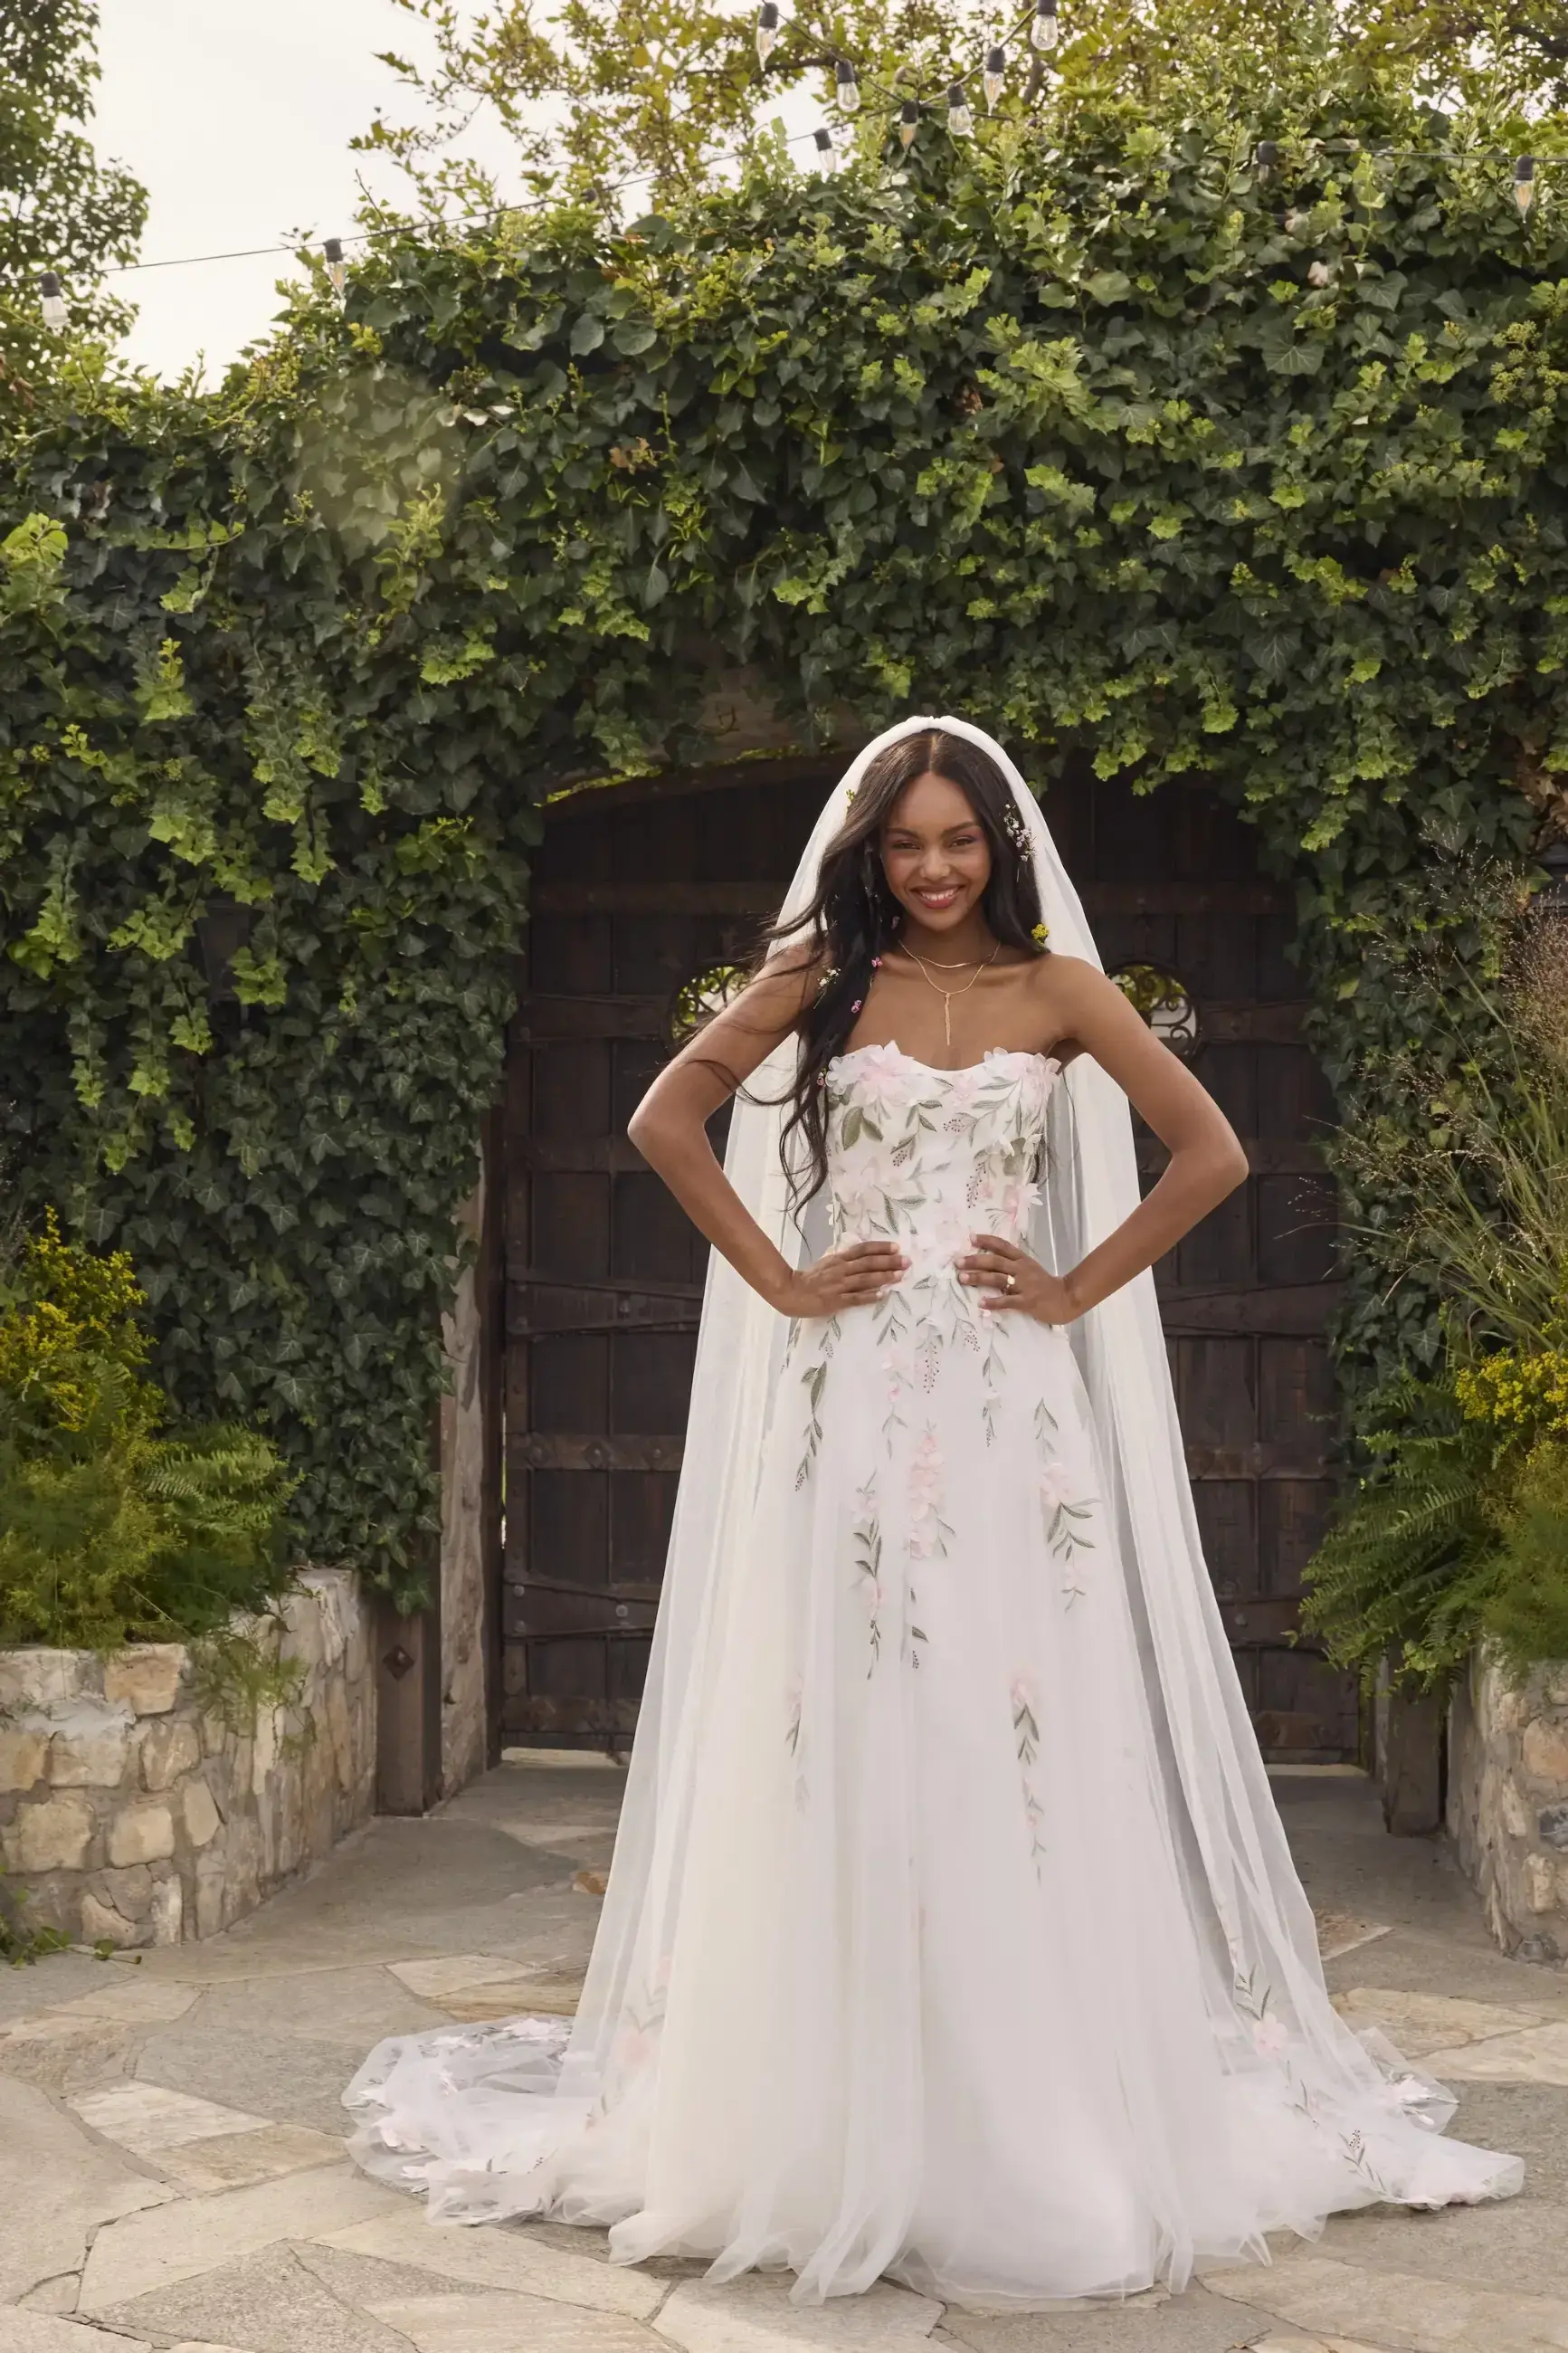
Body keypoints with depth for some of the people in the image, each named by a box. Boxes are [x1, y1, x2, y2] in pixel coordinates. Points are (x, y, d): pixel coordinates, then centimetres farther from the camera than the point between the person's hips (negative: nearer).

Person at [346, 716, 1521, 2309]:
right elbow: (665, 1121, 5)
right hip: (855, 1401, 0)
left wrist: (1078, 1290, -1)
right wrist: (779, 1282, -1)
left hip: (1013, 1405, 0)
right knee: (851, 1741, 2)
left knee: (1019, 1733, 1)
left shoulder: (1058, 991, 6)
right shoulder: (822, 978, 6)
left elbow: (1211, 1154, 5)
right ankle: (851, 2128, 12)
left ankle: (1040, 2120, 14)